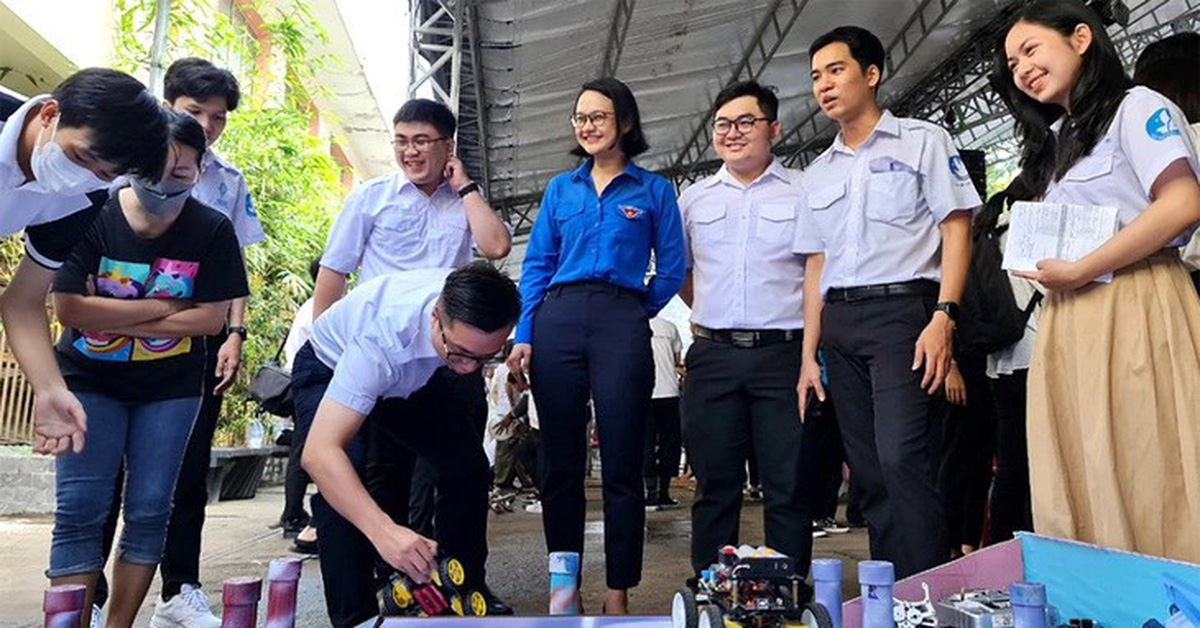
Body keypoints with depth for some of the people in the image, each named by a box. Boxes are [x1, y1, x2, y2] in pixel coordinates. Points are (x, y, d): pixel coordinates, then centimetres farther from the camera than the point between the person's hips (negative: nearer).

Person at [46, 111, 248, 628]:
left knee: (149, 511, 3)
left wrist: (116, 321, -14)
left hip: (171, 388, 1)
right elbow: (69, 308, -17)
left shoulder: (212, 230, -10)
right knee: (80, 510, -4)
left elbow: (212, 317, -12)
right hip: (90, 380, 0)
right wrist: (163, 306, -16)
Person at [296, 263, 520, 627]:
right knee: (343, 478, -28)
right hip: (330, 370, -4)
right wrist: (383, 531, -62)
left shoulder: (477, 313, -31)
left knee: (467, 464, -9)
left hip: (417, 376, 5)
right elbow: (318, 453, -51)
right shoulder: (381, 337, -46)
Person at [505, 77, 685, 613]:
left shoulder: (654, 190, 10)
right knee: (558, 463, 4)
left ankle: (618, 594, 10)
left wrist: (632, 315, 7)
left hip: (622, 325, -2)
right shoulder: (561, 188, 16)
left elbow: (672, 268, 10)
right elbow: (537, 265, 11)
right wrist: (523, 336, 1)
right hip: (557, 322, 3)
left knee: (621, 466, 0)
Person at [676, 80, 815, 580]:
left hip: (782, 354, -2)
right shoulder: (694, 198, 14)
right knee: (714, 485, 8)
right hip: (712, 355, 3)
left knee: (788, 487, 1)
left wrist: (813, 339, 1)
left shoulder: (802, 193, 5)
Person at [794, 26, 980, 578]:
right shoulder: (818, 172, 20)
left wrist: (943, 316, -16)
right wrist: (810, 355, 12)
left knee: (902, 459, -17)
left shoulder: (923, 140, 7)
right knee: (868, 471, 6)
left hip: (902, 310, -5)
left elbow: (956, 229, -2)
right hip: (840, 324, 5)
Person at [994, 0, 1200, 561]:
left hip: (1135, 314, -7)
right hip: (1065, 325, 7)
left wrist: (1081, 271, -14)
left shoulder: (1137, 107, 1)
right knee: (1083, 490, 6)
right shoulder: (1054, 141, 23)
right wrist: (1047, 269, 5)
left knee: (1148, 481, -7)